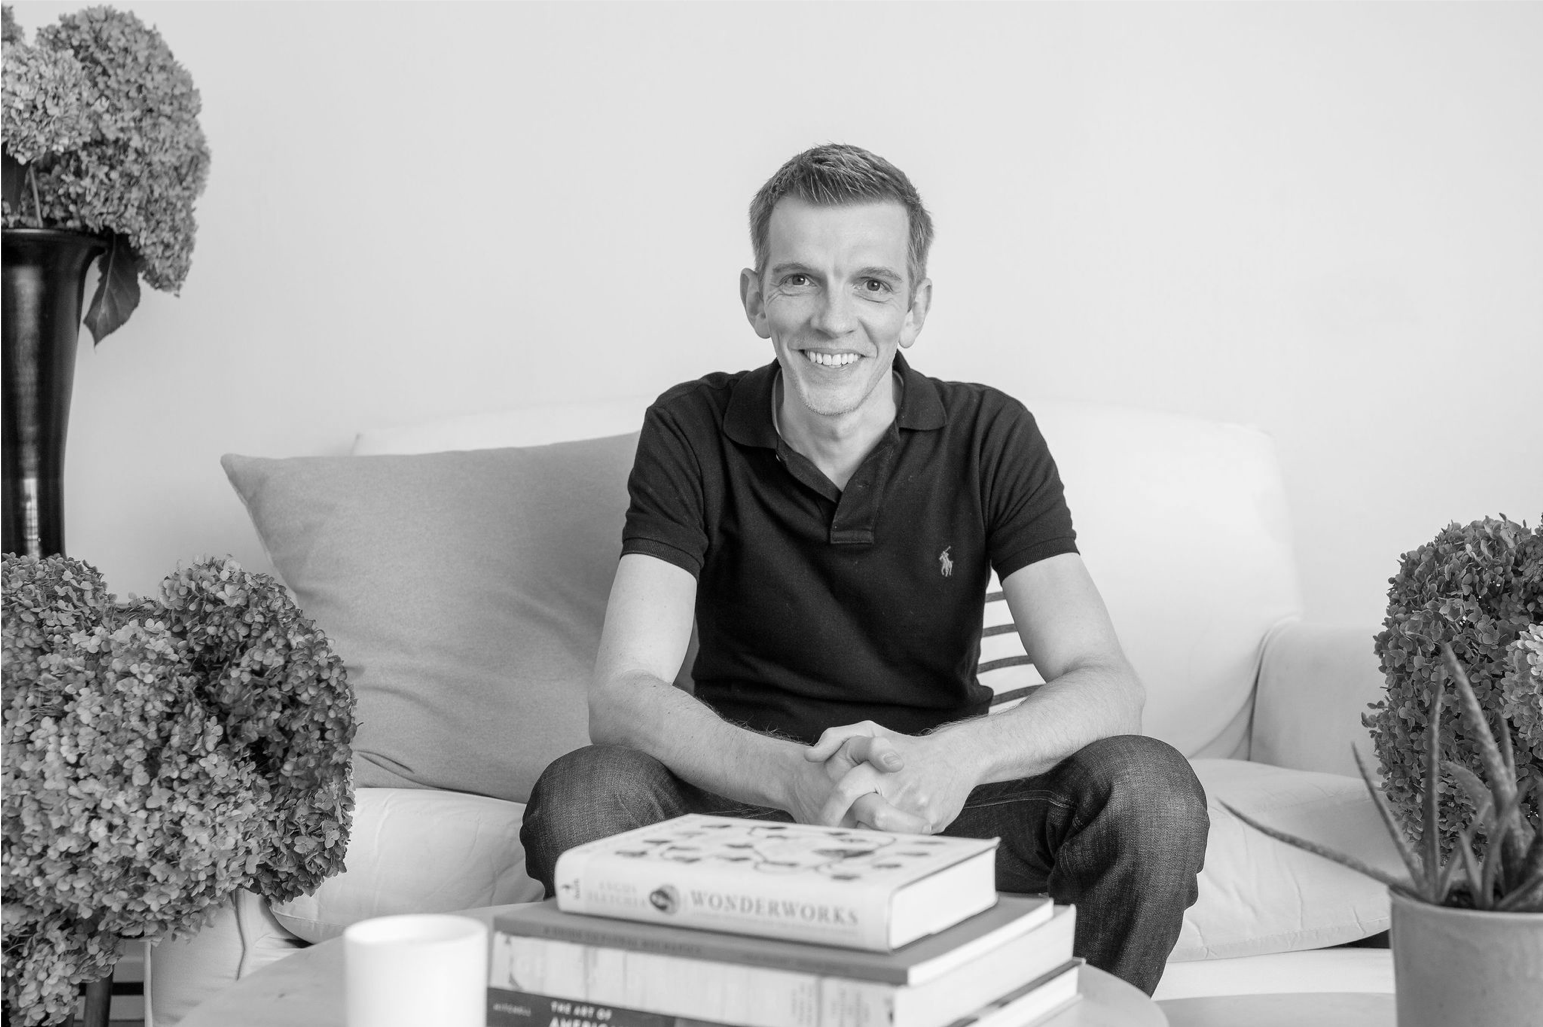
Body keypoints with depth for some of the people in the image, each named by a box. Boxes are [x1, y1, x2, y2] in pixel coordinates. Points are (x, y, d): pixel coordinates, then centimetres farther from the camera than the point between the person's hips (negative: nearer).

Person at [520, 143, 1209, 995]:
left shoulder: (990, 437, -3)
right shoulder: (692, 432, -5)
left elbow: (1105, 686, -13)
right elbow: (624, 693, -16)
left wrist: (954, 757, -35)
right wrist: (799, 778, -36)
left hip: (940, 801, 1)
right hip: (747, 792, -1)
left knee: (1151, 790, -26)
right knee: (581, 797, -31)